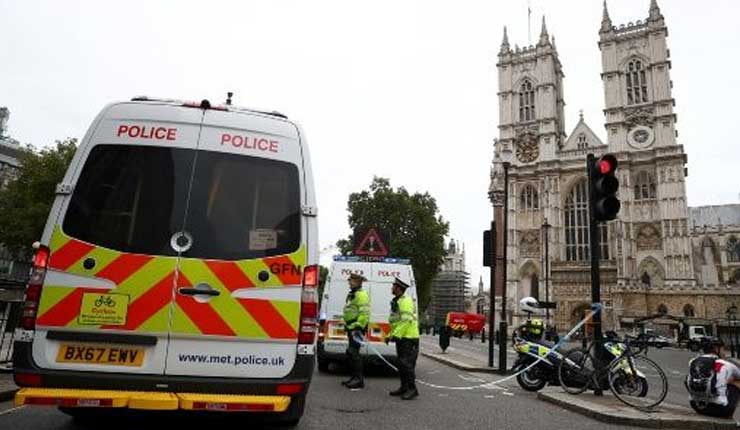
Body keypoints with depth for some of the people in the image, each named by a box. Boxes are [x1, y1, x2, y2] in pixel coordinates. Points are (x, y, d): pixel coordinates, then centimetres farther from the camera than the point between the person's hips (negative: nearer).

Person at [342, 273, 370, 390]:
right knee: (352, 352, 14)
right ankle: (355, 377, 23)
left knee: (353, 352, -13)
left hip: (357, 327, -11)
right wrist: (346, 325, 24)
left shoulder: (362, 294, -13)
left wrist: (358, 326, -26)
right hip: (351, 327, 11)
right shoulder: (351, 295, 21)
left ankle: (359, 380, -10)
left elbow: (364, 313, -22)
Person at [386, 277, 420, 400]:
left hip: (409, 338, -10)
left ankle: (412, 389, -3)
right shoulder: (396, 302, 17)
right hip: (401, 338, 10)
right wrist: (390, 336, 14)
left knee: (407, 364, -10)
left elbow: (406, 321, -24)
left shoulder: (406, 301, -15)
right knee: (402, 364, 14)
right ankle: (404, 387, 22)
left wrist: (395, 335, -23)